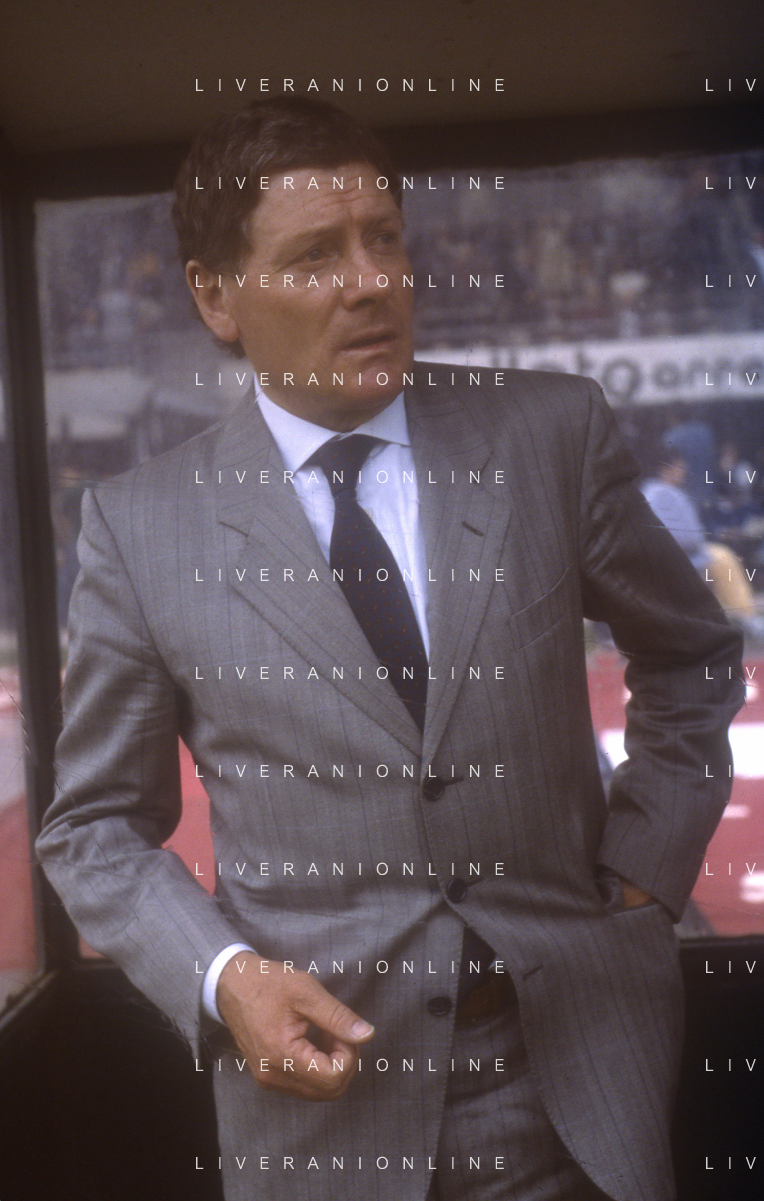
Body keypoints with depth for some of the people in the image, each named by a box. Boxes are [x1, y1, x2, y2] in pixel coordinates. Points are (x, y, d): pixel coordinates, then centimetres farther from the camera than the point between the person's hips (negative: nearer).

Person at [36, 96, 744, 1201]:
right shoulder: (140, 525, -5)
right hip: (324, 1079, 0)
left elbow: (691, 663, 10)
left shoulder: (553, 435, -4)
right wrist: (222, 976, -13)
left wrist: (643, 873, 2)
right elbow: (96, 826, 2)